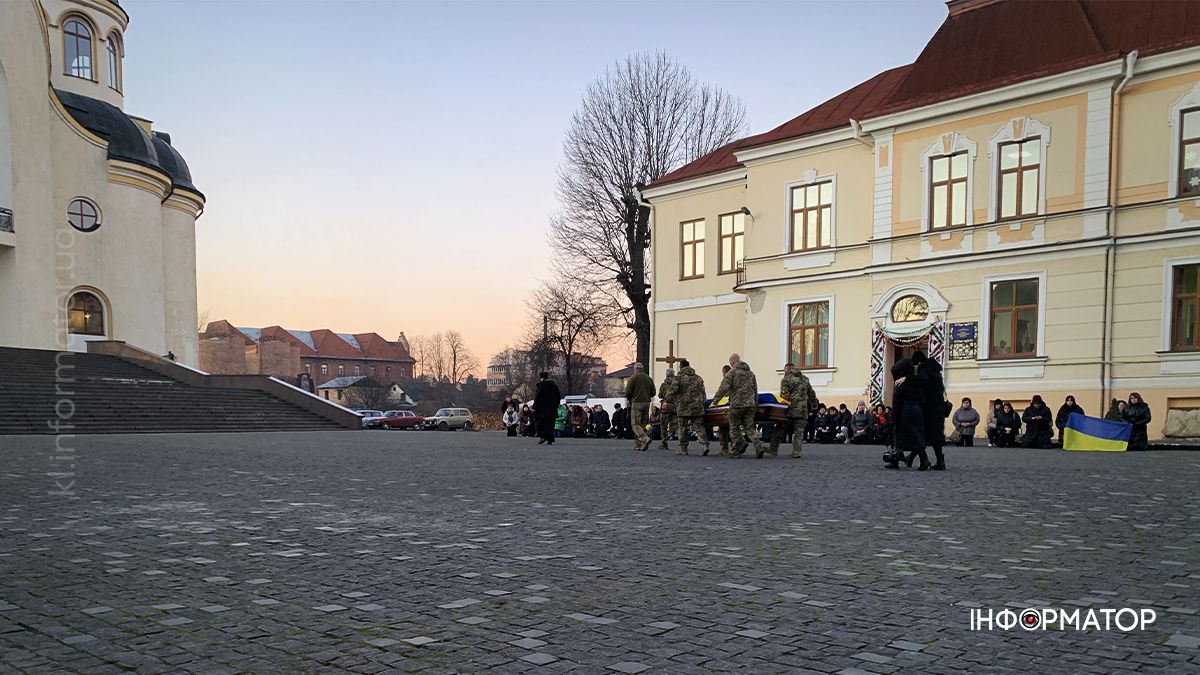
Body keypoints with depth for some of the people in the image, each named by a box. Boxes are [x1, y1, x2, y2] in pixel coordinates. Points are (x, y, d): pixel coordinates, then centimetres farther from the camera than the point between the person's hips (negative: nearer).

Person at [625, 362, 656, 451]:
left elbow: (628, 391, -9)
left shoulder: (633, 378, -6)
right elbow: (653, 393, 11)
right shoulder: (649, 378, 11)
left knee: (635, 424, -6)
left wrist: (629, 399, 10)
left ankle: (645, 439, -27)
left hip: (636, 403, -6)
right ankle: (638, 445, 11)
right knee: (642, 424, 10)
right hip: (647, 403, 6)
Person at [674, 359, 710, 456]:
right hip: (698, 408, 3)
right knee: (699, 427, 3)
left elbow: (673, 392, -9)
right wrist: (702, 403, 22)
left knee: (682, 429, 7)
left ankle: (683, 448, 11)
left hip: (683, 408, -3)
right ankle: (704, 445, -15)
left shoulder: (679, 378, -2)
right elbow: (703, 393, 15)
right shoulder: (699, 379, 13)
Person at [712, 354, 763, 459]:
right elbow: (755, 389, 20)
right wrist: (755, 404, 25)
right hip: (750, 404, 6)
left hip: (737, 404, -6)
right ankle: (758, 447, -9)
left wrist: (716, 399, 0)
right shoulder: (750, 373, 17)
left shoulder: (732, 372, -4)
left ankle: (736, 451, 6)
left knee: (734, 427, 5)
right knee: (749, 427, 8)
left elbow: (723, 388, -10)